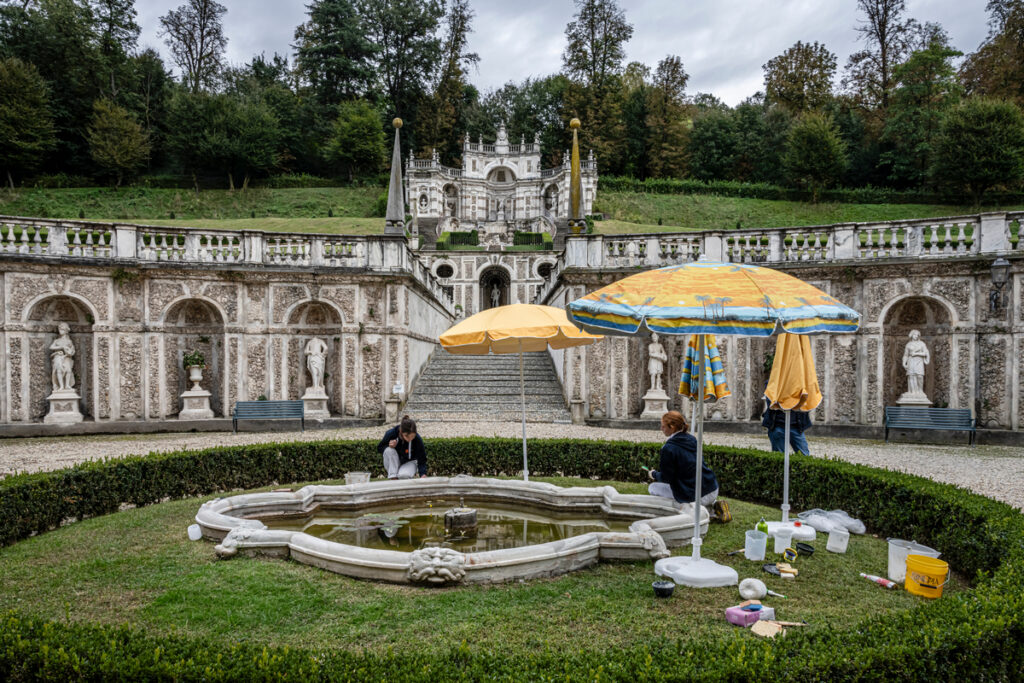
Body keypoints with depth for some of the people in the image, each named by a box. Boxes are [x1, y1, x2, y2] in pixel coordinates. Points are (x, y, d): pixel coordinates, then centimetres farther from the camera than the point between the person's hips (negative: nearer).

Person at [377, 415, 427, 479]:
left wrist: (423, 474, -35)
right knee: (389, 450, -31)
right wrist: (389, 446, -27)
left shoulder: (417, 439, -23)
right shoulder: (391, 434, -23)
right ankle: (393, 479, -20)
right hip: (393, 464, 2)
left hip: (409, 462, -2)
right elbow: (379, 448, -6)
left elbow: (422, 460, -18)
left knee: (404, 475, -36)